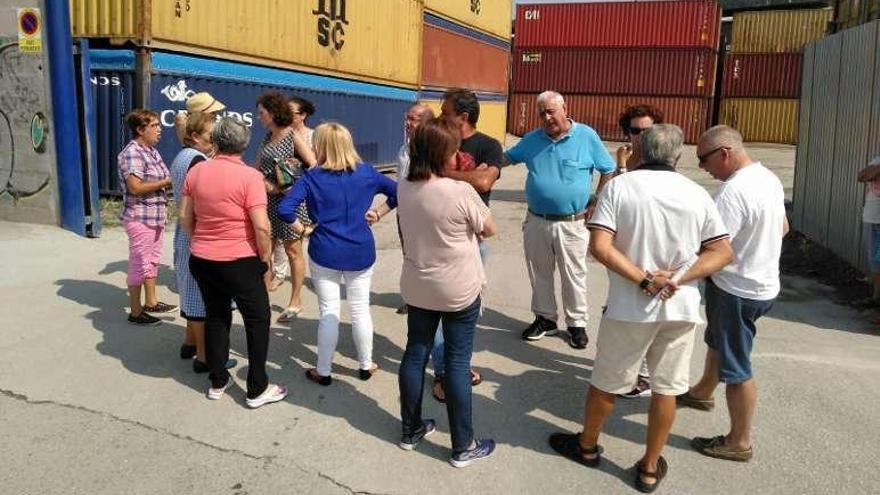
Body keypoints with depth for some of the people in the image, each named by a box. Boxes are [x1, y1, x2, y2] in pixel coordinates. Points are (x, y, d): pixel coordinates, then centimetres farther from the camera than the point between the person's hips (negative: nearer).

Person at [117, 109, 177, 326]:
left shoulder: (152, 151, 11)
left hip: (156, 216, 9)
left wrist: (172, 181, 2)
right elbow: (135, 187, -24)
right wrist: (166, 183, -19)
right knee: (140, 263, 0)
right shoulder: (131, 153, -17)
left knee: (153, 260, 18)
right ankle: (135, 312, 10)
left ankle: (151, 302, 32)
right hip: (140, 217, -9)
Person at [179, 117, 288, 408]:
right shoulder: (249, 176, -16)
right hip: (240, 262, -5)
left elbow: (185, 217, 7)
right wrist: (266, 261, -7)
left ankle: (217, 382, 28)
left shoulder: (196, 172, 1)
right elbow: (261, 226, -19)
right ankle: (257, 389, 13)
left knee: (216, 317, 18)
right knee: (257, 320, 9)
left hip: (202, 260, 5)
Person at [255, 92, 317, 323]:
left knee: (293, 251, 3)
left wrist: (288, 187, -19)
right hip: (268, 200, 7)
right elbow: (259, 167, 13)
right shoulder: (267, 138, 11)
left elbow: (313, 166, -15)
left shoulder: (293, 136, -9)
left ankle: (295, 301, 13)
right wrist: (262, 182, -9)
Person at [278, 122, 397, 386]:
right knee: (360, 310, 14)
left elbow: (284, 209, -17)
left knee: (329, 313, 7)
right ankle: (365, 366, 29)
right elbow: (399, 193, 5)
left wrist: (301, 228, -2)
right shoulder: (366, 172, -1)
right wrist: (379, 213, 7)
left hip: (325, 253, -2)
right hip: (361, 253, 2)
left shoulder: (312, 177, -9)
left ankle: (323, 371, 20)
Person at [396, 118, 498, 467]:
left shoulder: (404, 189, -4)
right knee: (457, 363, 4)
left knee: (415, 355, 15)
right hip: (459, 290, -5)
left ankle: (410, 430, 31)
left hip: (417, 288, 5)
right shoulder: (461, 191, -21)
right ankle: (463, 447, 16)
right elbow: (489, 229, -6)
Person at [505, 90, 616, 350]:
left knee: (574, 275, 6)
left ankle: (577, 324, 21)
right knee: (539, 274, 14)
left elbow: (609, 172, 1)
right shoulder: (532, 139, 6)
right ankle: (544, 318, 31)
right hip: (536, 221, 4)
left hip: (572, 223, -4)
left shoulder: (587, 136, -5)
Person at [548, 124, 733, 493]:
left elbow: (599, 247, -19)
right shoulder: (697, 194, 1)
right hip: (680, 307, 3)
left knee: (607, 382, 15)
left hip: (631, 307, -2)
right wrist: (677, 279, -10)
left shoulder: (619, 187, -8)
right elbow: (723, 252, -1)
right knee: (666, 388, 13)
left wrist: (644, 279, -14)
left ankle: (587, 446, 36)